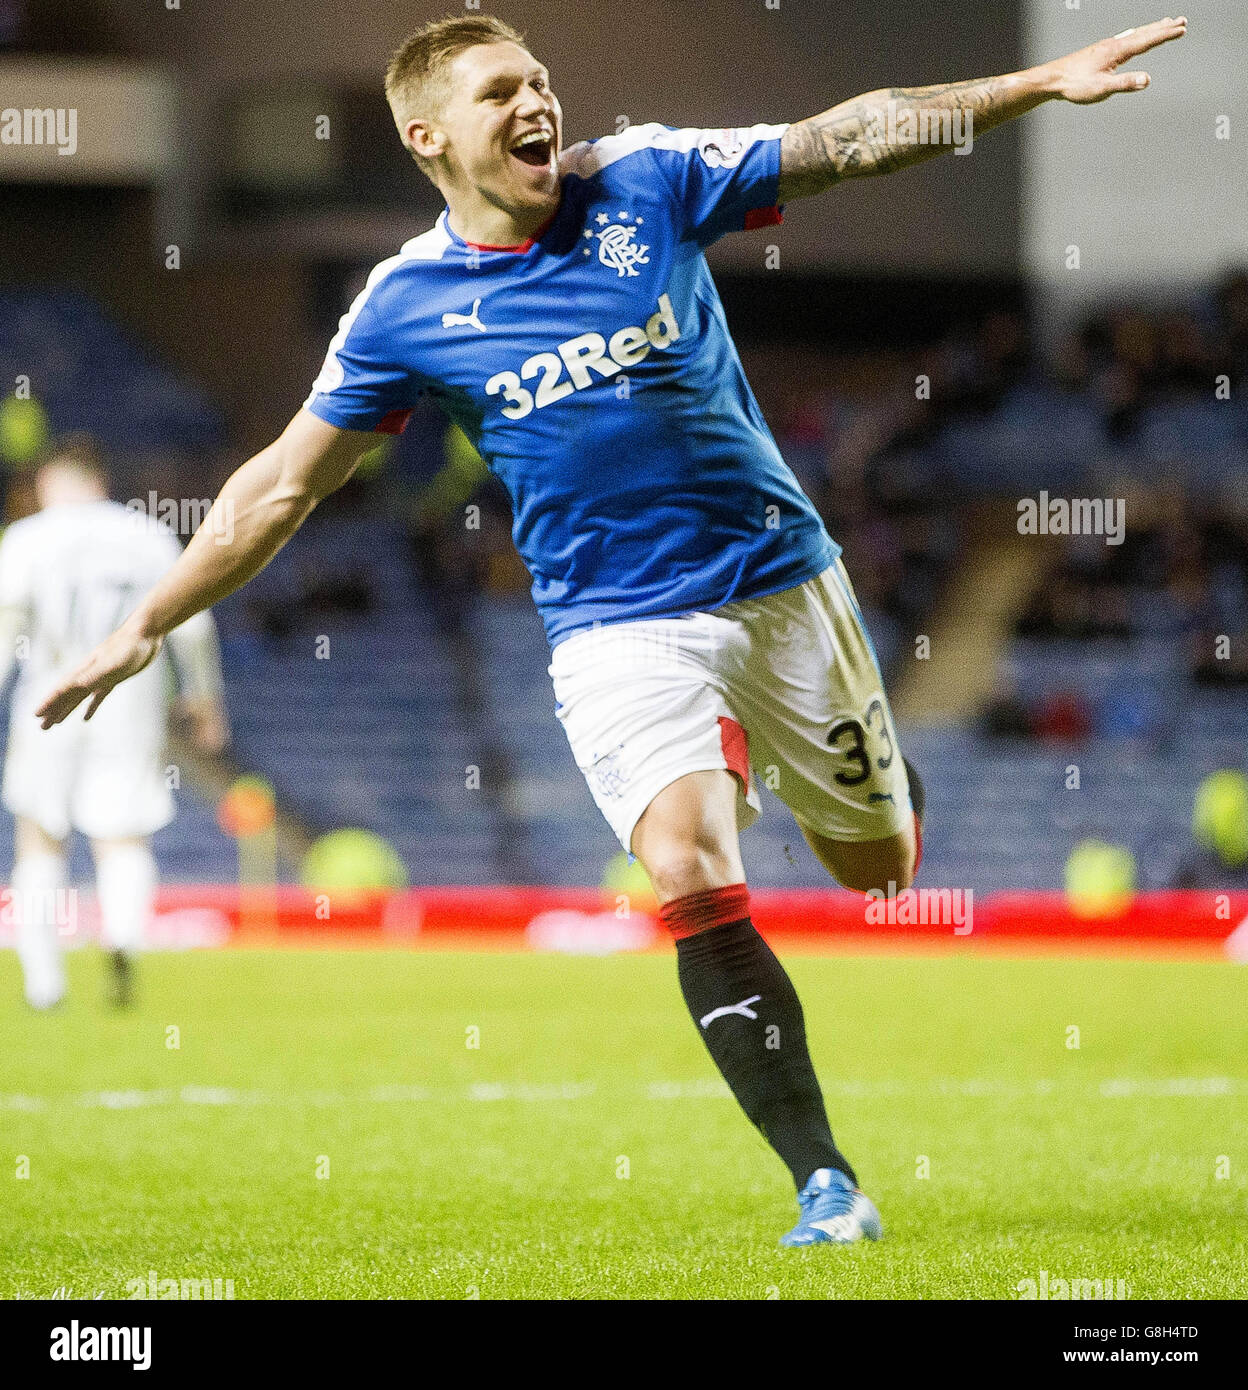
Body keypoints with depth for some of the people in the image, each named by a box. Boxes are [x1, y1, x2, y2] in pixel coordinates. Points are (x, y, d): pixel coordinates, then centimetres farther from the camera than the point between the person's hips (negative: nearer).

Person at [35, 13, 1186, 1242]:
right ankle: (825, 1186, -18)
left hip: (782, 583, 2)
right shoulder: (407, 310, -5)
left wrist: (1044, 82, -10)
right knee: (692, 880, -23)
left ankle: (870, 772, 50)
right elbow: (283, 485, 3)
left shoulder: (646, 182, -3)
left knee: (879, 869, 11)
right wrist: (144, 629, 3)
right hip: (619, 629, -2)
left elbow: (857, 136, -3)